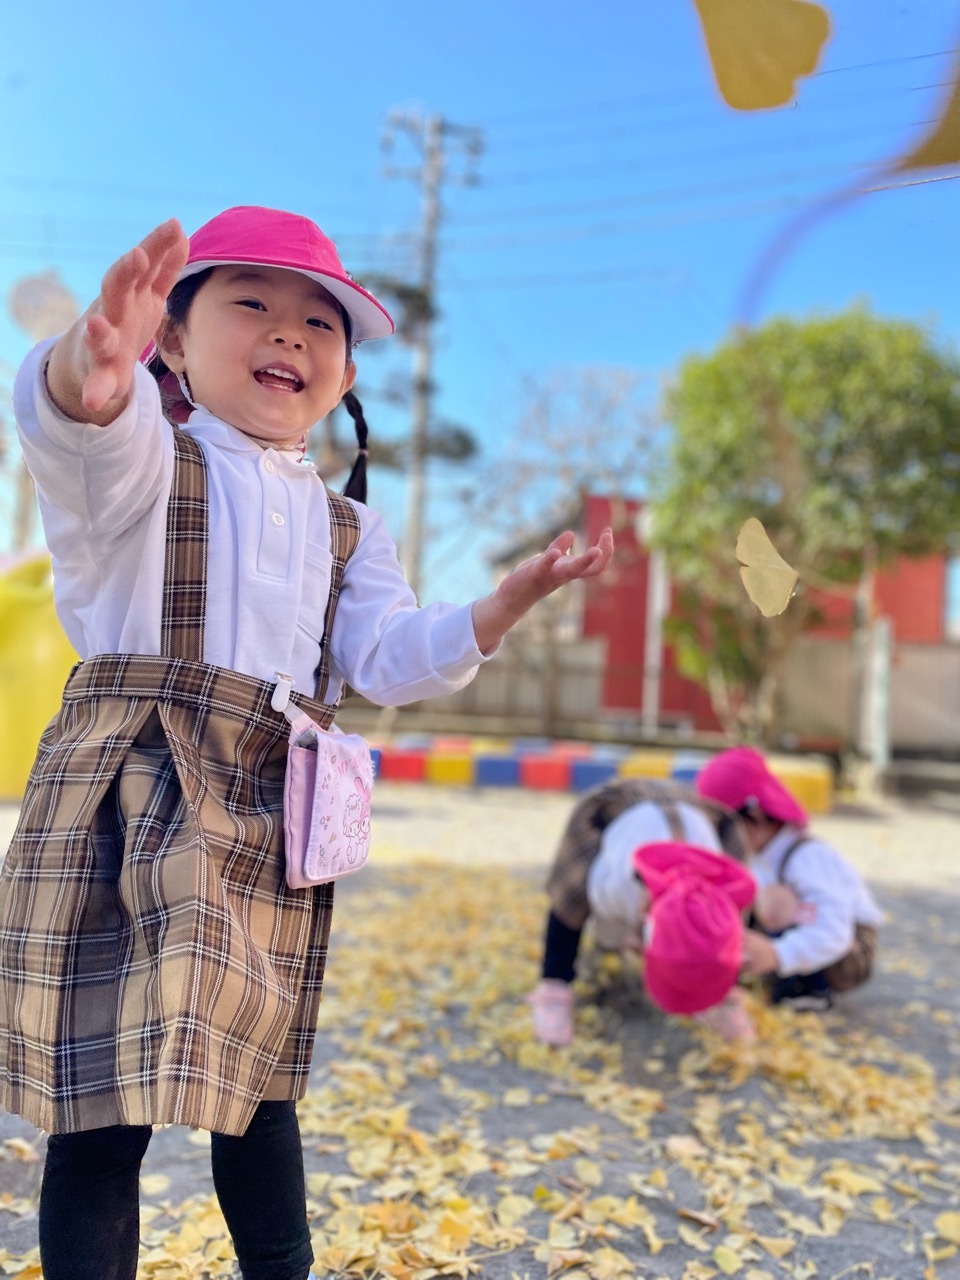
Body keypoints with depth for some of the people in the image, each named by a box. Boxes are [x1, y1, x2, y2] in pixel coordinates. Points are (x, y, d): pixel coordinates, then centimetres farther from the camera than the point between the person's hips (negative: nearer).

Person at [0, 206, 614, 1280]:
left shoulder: (344, 527, 15)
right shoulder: (144, 462, -3)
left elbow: (391, 658, 7)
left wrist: (514, 595, -6)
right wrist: (91, 379, -52)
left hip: (270, 824, 5)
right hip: (128, 804, -4)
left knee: (257, 1078, 17)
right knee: (104, 1102, 0)